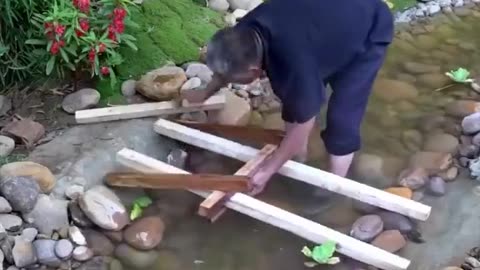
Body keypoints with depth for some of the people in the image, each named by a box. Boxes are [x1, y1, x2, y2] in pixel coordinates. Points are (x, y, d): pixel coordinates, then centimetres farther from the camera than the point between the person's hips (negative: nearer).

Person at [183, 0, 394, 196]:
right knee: (293, 98, 9)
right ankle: (297, 163, 28)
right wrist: (205, 94, 20)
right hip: (330, 17, 7)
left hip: (369, 32, -7)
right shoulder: (247, 32, -21)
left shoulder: (294, 62, -43)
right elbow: (227, 66, 5)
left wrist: (267, 171, -19)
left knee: (341, 120, -8)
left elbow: (303, 125, -29)